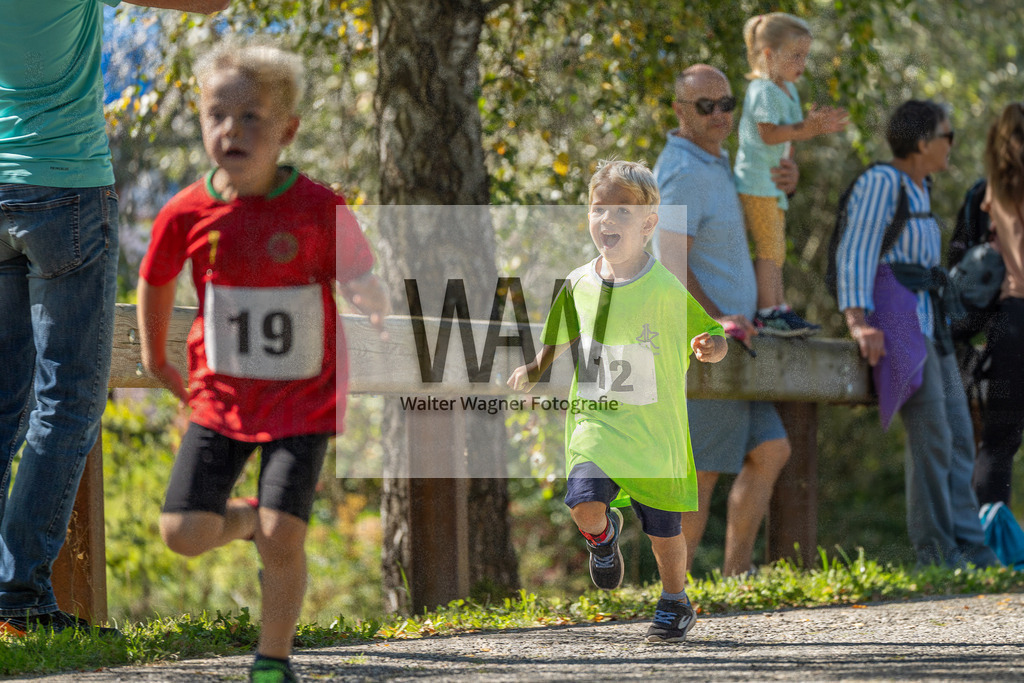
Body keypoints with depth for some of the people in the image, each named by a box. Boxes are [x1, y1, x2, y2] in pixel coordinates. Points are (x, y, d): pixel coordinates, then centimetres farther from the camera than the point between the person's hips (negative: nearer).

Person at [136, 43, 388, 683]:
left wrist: (374, 300, -23)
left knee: (285, 537, -12)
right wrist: (156, 359, 19)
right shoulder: (187, 214, -8)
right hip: (221, 397, 3)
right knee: (183, 532, -6)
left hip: (303, 402, -2)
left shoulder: (320, 209, -15)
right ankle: (249, 518, 28)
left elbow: (364, 286, -5)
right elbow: (155, 280, 12)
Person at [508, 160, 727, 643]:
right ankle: (604, 533, 17)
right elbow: (560, 338, 17)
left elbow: (715, 340, -5)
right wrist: (533, 371, 1)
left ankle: (674, 603, 34)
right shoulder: (579, 285, 0)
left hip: (655, 432, -2)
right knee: (583, 502, -20)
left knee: (663, 527, 7)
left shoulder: (667, 290, -12)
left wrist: (711, 346, -28)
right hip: (594, 419, 2)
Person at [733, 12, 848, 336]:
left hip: (775, 183, 10)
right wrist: (807, 127, -26)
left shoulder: (788, 90, 17)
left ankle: (779, 309, 14)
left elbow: (792, 132, 16)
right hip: (757, 180, -10)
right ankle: (768, 312, -12)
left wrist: (816, 124, 0)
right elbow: (769, 133, -22)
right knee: (769, 248, -11)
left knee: (775, 250, 11)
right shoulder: (764, 91, -14)